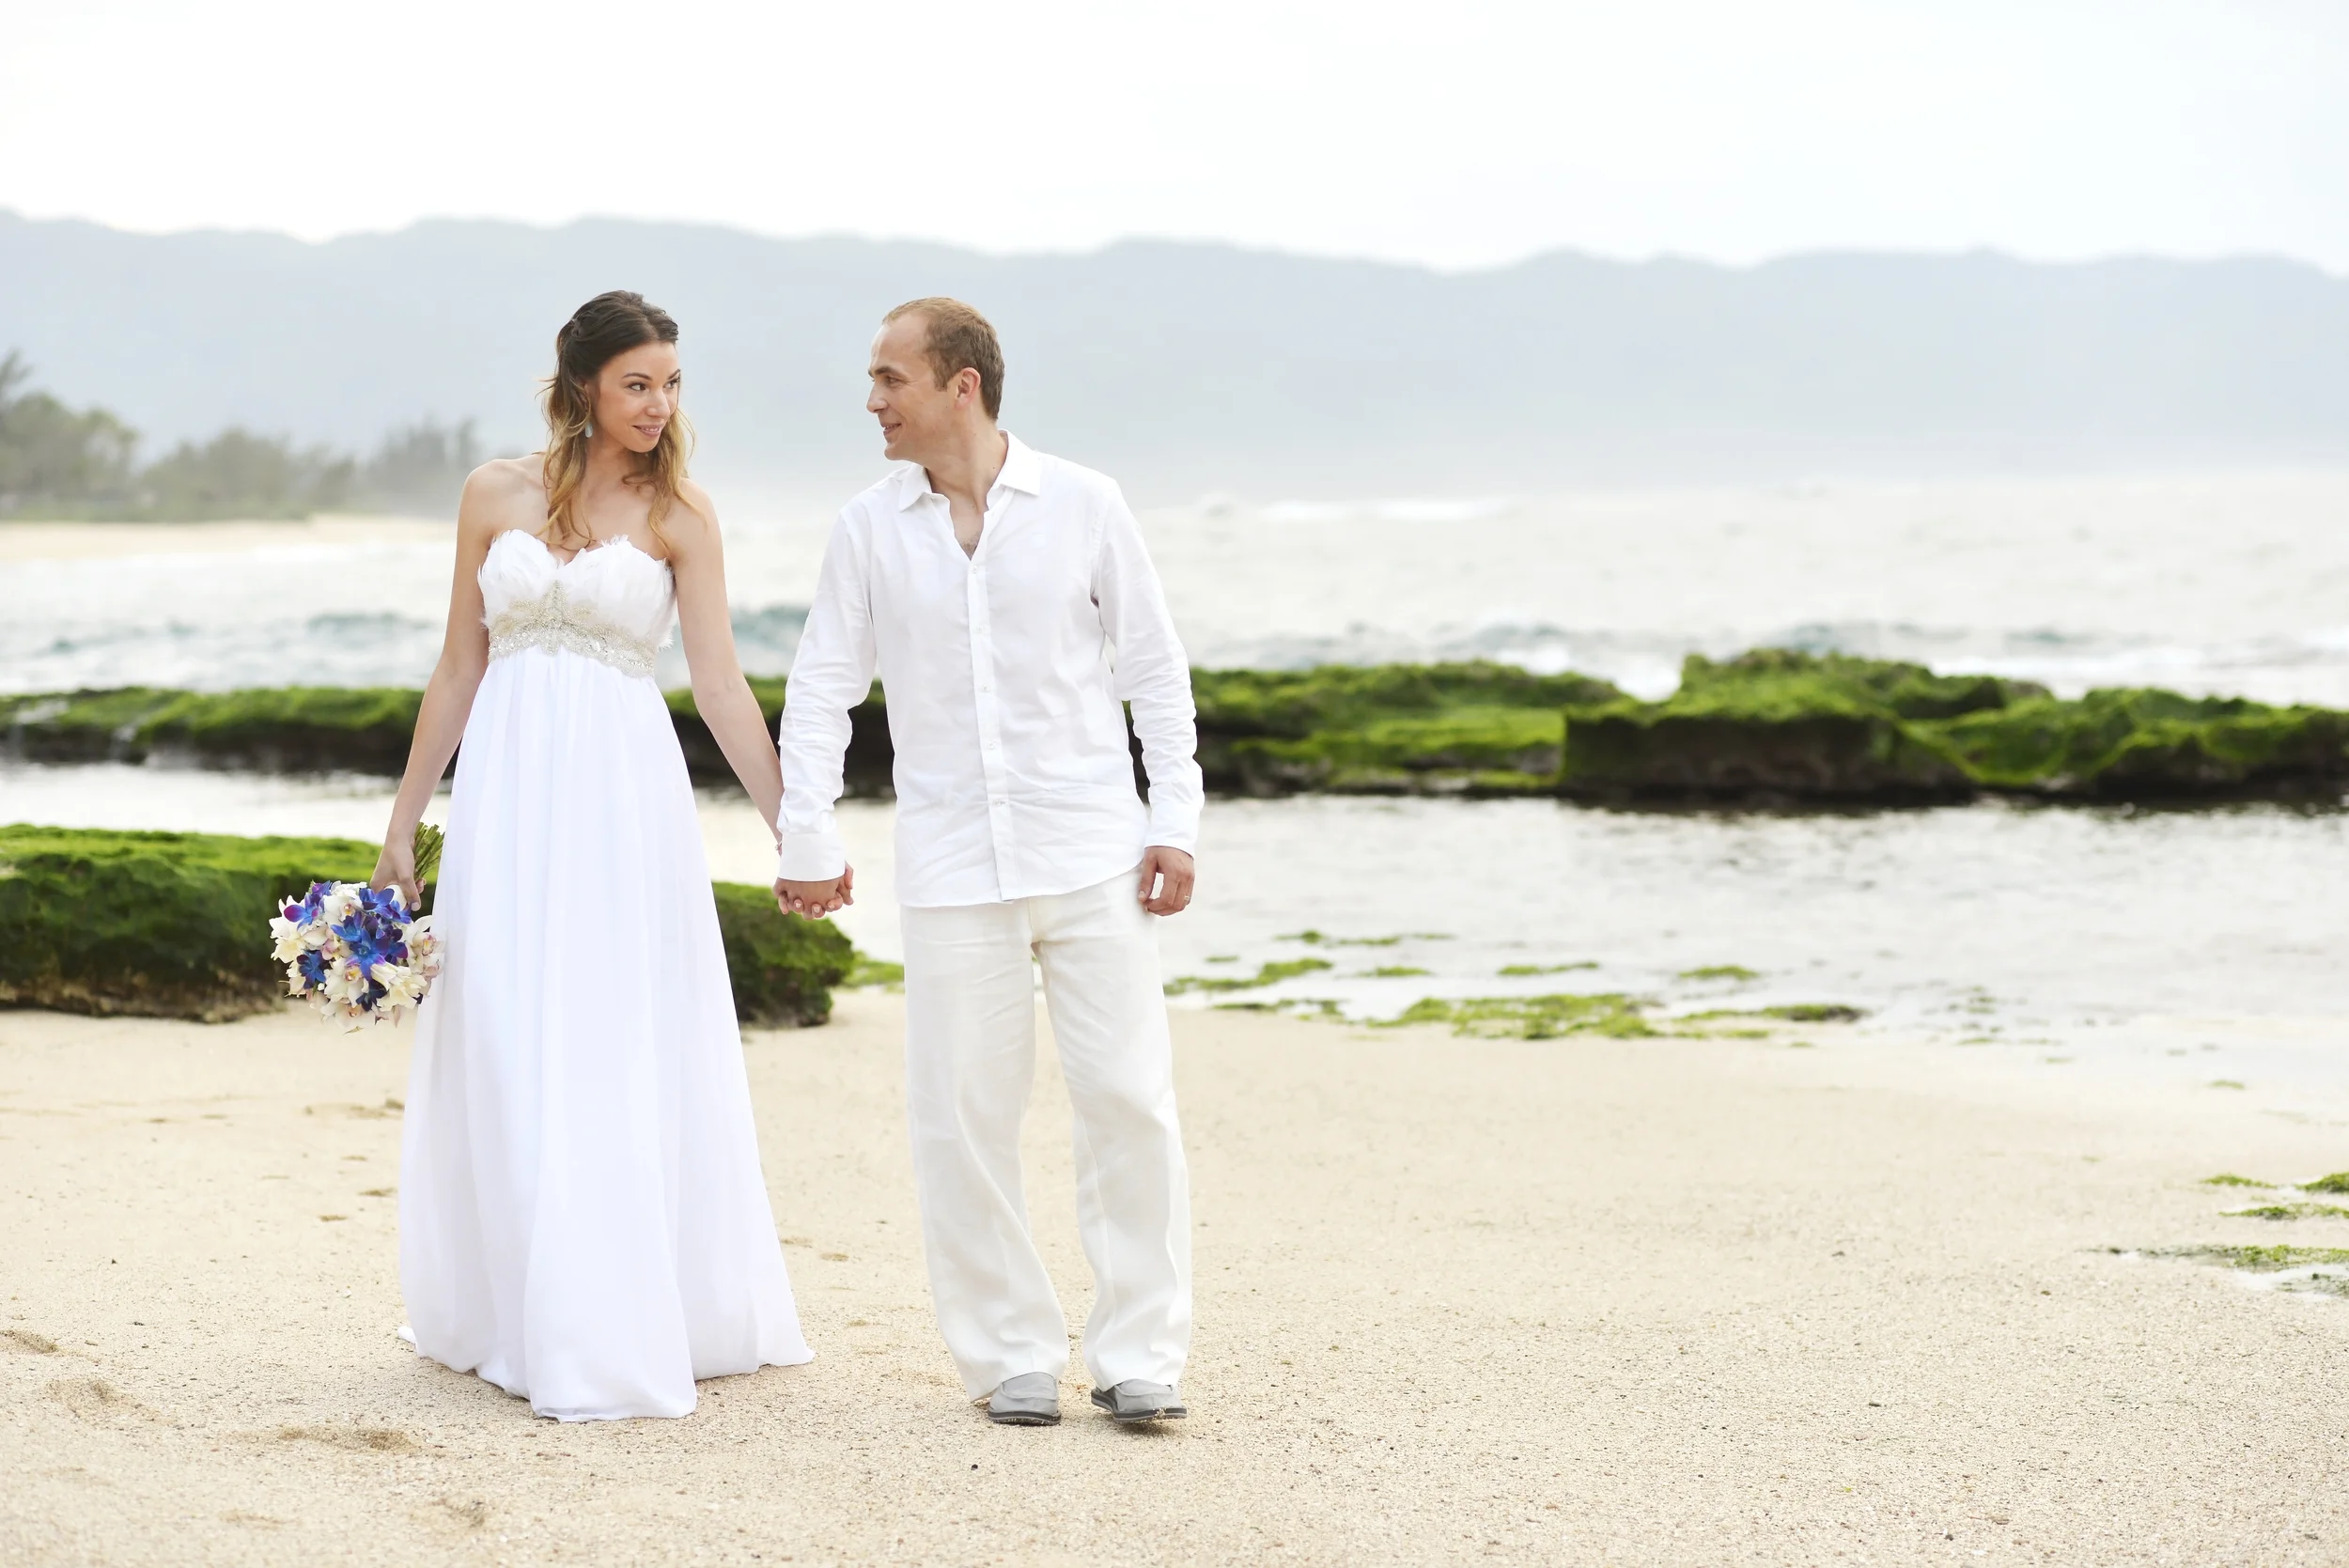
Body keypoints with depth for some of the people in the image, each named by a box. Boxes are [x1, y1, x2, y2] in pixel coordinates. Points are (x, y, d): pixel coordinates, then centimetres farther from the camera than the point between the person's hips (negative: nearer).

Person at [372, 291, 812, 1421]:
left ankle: (626, 1325, 6)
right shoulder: (496, 495, 6)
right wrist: (403, 821, 10)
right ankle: (520, 1318, 13)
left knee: (624, 1059, -2)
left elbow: (720, 686, -3)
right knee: (510, 1059, 3)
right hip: (509, 787, 2)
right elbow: (459, 668, 11)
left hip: (623, 790, -2)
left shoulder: (678, 516, 0)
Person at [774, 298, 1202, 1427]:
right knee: (962, 1118, 1)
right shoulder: (868, 529, 4)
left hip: (1092, 853, -1)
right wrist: (807, 840, 1)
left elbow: (1154, 669, 5)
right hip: (951, 861, 1)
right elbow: (820, 690, 8)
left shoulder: (1083, 507, 1)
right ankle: (1011, 1355, 12)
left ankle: (1137, 1354, 6)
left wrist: (1174, 820, -1)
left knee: (1128, 1097, -3)